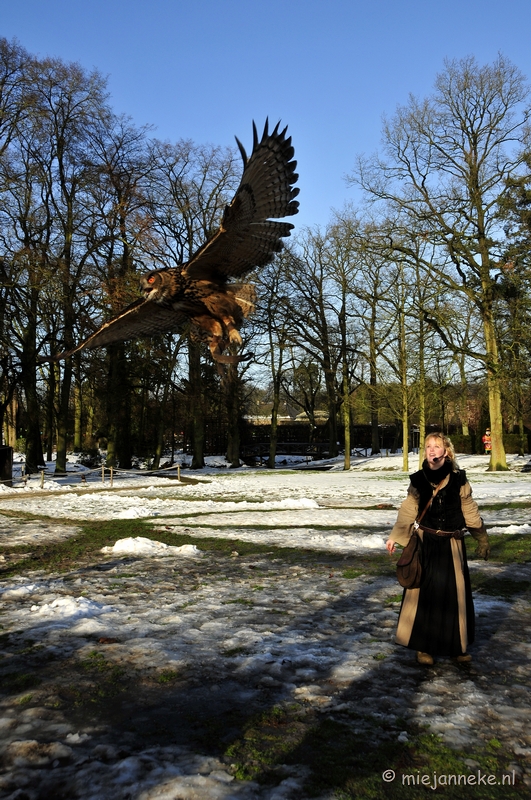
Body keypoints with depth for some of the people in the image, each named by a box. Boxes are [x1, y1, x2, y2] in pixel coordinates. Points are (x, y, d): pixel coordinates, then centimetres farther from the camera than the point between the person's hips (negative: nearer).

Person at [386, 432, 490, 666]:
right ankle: (423, 646, 18)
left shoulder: (458, 479, -4)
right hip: (426, 543, 0)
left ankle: (456, 645, 25)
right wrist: (395, 537, -1)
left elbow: (470, 512, 3)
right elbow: (408, 511, 2)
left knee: (454, 593, 9)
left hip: (451, 545, 0)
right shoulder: (418, 480, -3)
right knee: (424, 593, 5)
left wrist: (482, 540, 9)